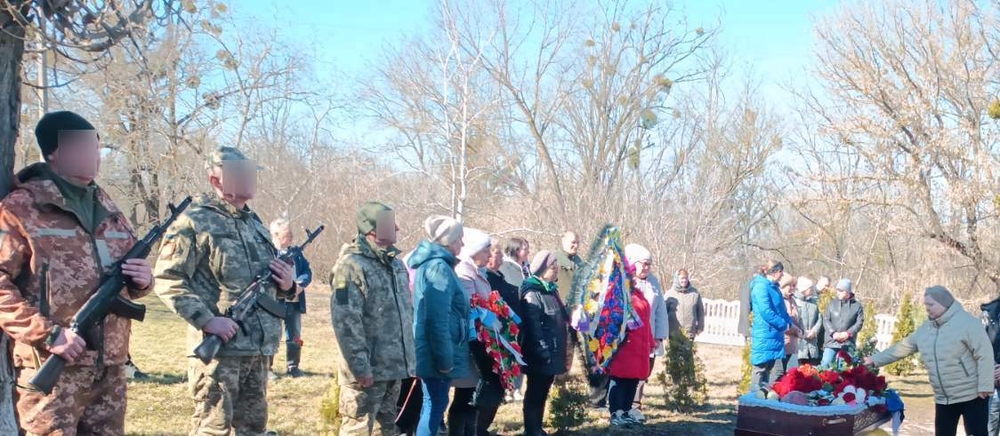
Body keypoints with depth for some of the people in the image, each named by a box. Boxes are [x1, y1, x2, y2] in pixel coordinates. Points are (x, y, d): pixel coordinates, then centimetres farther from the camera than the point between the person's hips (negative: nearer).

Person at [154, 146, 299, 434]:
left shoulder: (255, 224, 17)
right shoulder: (195, 222, -6)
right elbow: (168, 280, -13)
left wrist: (287, 285, 3)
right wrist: (207, 320, -21)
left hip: (260, 347, 7)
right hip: (219, 347, -7)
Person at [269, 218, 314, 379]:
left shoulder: (297, 253, 13)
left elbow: (307, 272, 7)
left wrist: (300, 283, -13)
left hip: (294, 302, 6)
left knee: (295, 336, 13)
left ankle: (292, 366, 25)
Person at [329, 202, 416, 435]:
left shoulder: (395, 262, 13)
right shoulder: (352, 265, -15)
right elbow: (345, 321, -21)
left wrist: (408, 357, 18)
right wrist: (360, 367, -22)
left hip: (393, 366, 9)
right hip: (368, 370, -8)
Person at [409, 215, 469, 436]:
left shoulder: (431, 263, 15)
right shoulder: (439, 267, -17)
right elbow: (438, 320, -22)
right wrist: (445, 358, -20)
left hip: (432, 351, 10)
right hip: (437, 352, -10)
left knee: (433, 403, 16)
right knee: (436, 404, -3)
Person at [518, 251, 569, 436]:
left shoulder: (551, 290, 15)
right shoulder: (532, 292, -15)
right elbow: (532, 325, -22)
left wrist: (561, 349, 20)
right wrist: (542, 350, -24)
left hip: (552, 352, 9)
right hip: (540, 355, -9)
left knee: (543, 392, 14)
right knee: (535, 393, -1)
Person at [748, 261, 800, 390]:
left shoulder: (773, 287, 16)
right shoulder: (761, 287, -13)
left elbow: (781, 309, 23)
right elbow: (766, 312, -20)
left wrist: (790, 324, 11)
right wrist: (784, 325, -12)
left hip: (774, 334, 9)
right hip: (764, 335, -9)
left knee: (768, 367, 12)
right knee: (760, 368, -7)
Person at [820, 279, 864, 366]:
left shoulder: (857, 306, 4)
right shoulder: (832, 303, 7)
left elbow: (859, 323, 0)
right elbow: (826, 320, 2)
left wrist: (848, 333, -13)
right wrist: (833, 333, -12)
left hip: (848, 343, 0)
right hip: (831, 341, 1)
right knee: (825, 364, -6)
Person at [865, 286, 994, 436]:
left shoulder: (967, 322, -13)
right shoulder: (926, 328, 8)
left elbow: (984, 355, -16)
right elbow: (903, 347, 14)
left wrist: (984, 386, -20)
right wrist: (875, 359, 12)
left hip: (971, 395, -7)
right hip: (943, 398, 7)